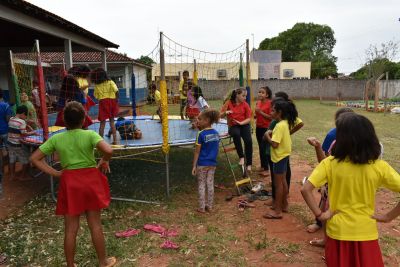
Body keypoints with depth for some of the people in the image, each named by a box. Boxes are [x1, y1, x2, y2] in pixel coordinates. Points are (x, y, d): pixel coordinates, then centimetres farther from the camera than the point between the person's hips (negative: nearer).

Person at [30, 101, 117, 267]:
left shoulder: (56, 139, -3)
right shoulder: (90, 135, -12)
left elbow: (34, 158, 0)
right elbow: (108, 150, -28)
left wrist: (55, 173, 1)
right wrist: (104, 161, -7)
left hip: (69, 183, 2)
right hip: (90, 181, -2)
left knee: (71, 229, 13)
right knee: (95, 225, 13)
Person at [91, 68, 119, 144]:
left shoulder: (96, 86, 3)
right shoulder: (110, 82, 0)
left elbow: (96, 96, 5)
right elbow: (116, 91, -12)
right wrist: (116, 99, 0)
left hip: (102, 102, -1)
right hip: (112, 101, 1)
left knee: (102, 123, 5)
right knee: (112, 121, 11)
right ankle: (115, 140, 10)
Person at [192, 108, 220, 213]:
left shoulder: (201, 134, -16)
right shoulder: (216, 133, 0)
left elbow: (197, 151, -13)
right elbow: (217, 149, 8)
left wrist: (194, 166, -8)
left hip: (202, 164, -5)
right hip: (212, 164, 5)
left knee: (201, 185, 7)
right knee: (210, 185, 14)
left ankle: (202, 207, 15)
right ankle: (210, 206, 23)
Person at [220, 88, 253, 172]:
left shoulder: (245, 104, 3)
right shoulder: (229, 103, -1)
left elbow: (248, 118, 2)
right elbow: (220, 115, 2)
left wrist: (241, 123, -17)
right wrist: (225, 112, -19)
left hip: (244, 125, 1)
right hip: (233, 126, -1)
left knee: (248, 141, -24)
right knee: (236, 134, -36)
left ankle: (249, 164, -11)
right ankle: (241, 157, -22)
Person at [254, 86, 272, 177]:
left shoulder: (270, 103, -13)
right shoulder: (258, 103, 8)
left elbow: (271, 117, -18)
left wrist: (261, 112, -21)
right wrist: (255, 113, -3)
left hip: (266, 128, -7)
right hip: (258, 127, 7)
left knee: (264, 148, -6)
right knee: (261, 148, 13)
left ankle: (266, 169, 4)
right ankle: (262, 166, 25)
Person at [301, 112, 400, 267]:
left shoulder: (329, 163, -15)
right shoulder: (380, 167, -12)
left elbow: (305, 190, -20)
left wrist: (319, 214, -9)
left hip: (338, 232, 0)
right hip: (366, 233, 1)